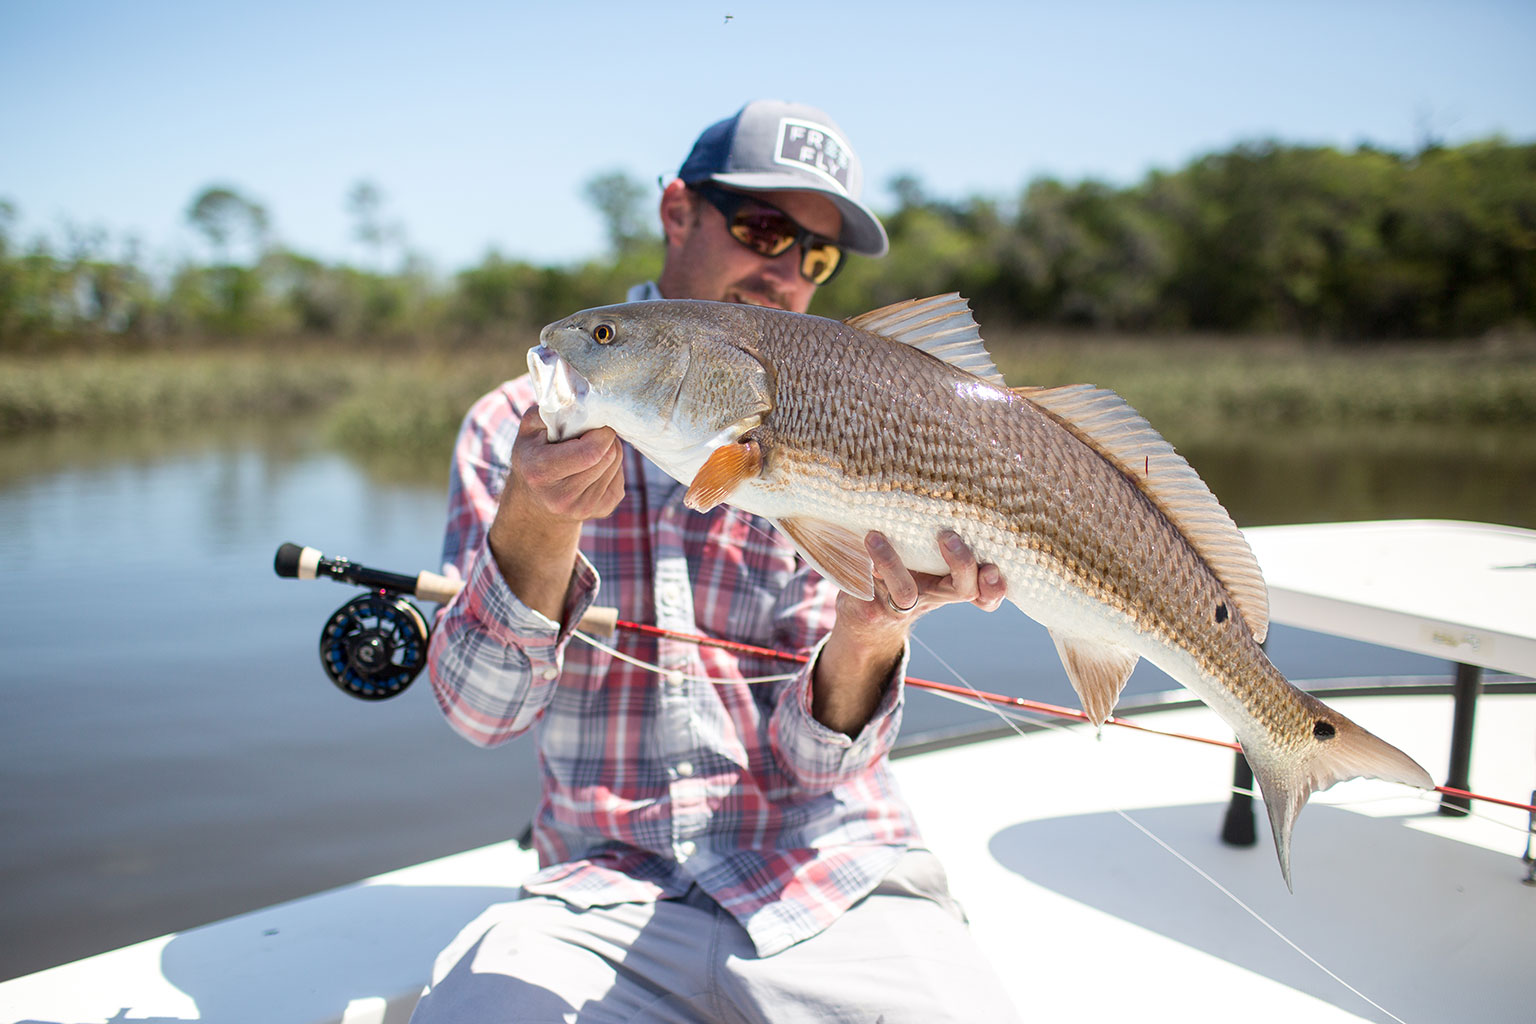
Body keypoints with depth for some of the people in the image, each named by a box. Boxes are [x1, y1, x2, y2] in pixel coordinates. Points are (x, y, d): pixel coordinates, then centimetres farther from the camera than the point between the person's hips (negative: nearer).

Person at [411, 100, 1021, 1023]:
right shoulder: (519, 425, 3)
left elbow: (815, 755, -4)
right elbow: (482, 710, -7)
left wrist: (869, 632, -25)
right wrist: (539, 525, -25)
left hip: (828, 880, 1)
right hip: (604, 890, 0)